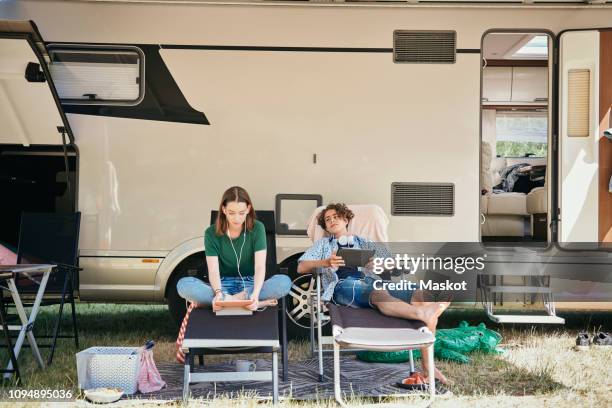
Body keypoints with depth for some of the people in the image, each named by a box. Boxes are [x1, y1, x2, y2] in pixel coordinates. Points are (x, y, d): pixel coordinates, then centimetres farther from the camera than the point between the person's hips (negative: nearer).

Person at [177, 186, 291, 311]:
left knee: (284, 282, -30)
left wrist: (255, 294, -33)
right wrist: (218, 293, -34)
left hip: (250, 284, 0)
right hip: (224, 285, 1)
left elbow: (260, 266, -14)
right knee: (183, 285, -28)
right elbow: (213, 270, -12)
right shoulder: (212, 233, -4)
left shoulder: (257, 228, -4)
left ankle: (228, 300, -28)